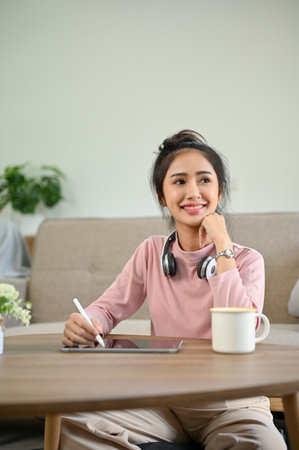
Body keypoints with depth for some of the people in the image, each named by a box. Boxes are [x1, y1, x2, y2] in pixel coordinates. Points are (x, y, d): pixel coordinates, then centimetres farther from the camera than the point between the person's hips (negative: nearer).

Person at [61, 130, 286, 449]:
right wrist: (85, 324, -21)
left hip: (229, 405, -2)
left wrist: (222, 244, -15)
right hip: (164, 401, 2)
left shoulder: (247, 260, -4)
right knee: (73, 422, -21)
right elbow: (109, 307, 4)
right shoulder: (151, 252, 6)